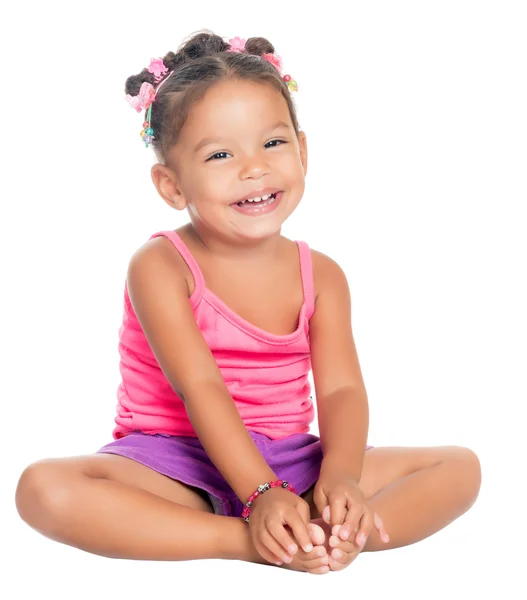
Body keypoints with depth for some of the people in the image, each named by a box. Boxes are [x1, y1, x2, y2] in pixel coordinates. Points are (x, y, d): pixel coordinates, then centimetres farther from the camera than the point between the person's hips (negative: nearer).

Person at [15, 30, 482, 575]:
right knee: (43, 488, -33)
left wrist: (339, 477, -30)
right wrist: (262, 495, -32)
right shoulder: (160, 267, -10)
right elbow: (200, 388, -21)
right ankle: (244, 543, -33)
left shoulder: (320, 275, 2)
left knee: (460, 468, -10)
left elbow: (341, 390, -9)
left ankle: (330, 537, -33)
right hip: (178, 463, -3)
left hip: (288, 462, 4)